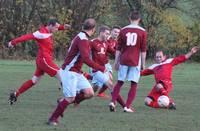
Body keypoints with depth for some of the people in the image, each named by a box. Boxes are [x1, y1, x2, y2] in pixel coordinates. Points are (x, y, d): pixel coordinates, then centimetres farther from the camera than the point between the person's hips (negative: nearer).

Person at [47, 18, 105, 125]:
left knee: (89, 93, -2)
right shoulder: (83, 40, -20)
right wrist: (100, 68, -21)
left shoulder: (81, 37, 12)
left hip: (77, 72, 9)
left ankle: (64, 101, 15)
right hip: (69, 72, -9)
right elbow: (86, 59, -28)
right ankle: (53, 119, 2)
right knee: (70, 98, -11)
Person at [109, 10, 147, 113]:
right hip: (135, 61, -2)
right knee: (134, 84, 2)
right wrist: (143, 64, 6)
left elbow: (118, 48, 7)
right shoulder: (142, 32, -1)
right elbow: (143, 50, -1)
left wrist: (116, 61, 13)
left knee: (120, 82, 12)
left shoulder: (123, 30, 5)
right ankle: (127, 107, -6)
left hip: (123, 60, 2)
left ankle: (113, 102, -3)